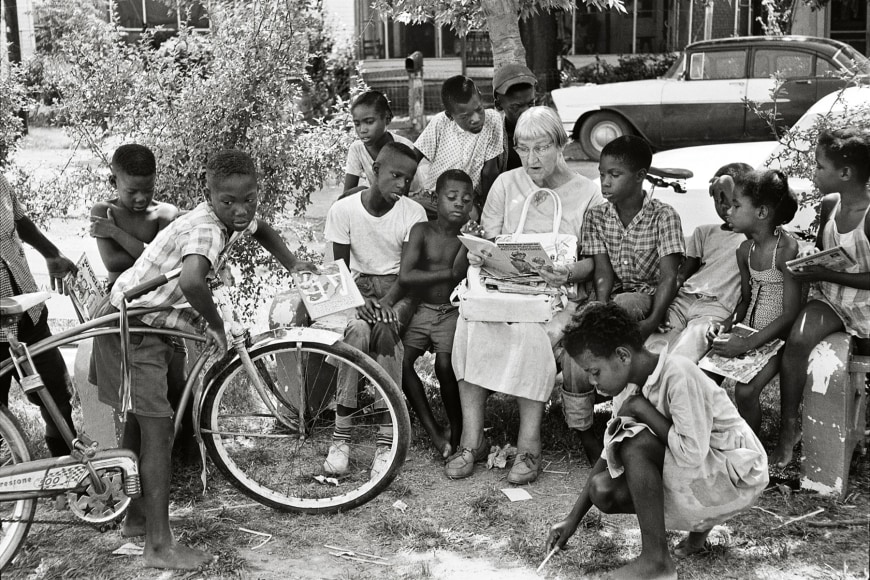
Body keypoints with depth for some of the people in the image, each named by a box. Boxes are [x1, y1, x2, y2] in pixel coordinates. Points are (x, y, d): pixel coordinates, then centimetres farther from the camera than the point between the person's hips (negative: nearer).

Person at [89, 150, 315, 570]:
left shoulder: (234, 219, 0)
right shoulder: (206, 230, -29)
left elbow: (261, 229, 26)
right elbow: (191, 281, -51)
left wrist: (292, 264, 13)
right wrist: (216, 324, -32)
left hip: (149, 326, 10)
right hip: (133, 328, -10)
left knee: (140, 421, 19)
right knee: (158, 427, -10)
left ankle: (137, 517, 34)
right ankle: (160, 547, -7)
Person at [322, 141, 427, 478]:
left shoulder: (413, 213, -6)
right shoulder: (343, 209, -5)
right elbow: (341, 267, -2)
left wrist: (387, 302, -25)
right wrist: (360, 298, -20)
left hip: (397, 289, 0)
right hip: (358, 285, 0)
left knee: (386, 331, -33)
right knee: (357, 330, -33)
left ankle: (386, 441, -30)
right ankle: (341, 435, -27)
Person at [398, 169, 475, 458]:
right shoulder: (422, 231, -2)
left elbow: (461, 274, -12)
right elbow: (405, 276, -15)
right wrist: (450, 274, -16)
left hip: (451, 311, 0)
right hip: (420, 309, 0)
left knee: (445, 364, -23)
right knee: (400, 360, -21)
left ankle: (457, 429, -1)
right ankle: (434, 432, -12)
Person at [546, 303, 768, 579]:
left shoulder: (679, 374, -26)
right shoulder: (629, 386, -1)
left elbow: (692, 453, -32)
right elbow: (609, 453, 7)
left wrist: (642, 408, -22)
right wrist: (573, 519, 4)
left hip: (738, 476, -8)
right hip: (693, 478, 8)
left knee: (635, 445, -28)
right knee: (603, 489, -9)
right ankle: (699, 522, 8)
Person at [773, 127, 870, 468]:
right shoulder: (829, 204, 2)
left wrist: (825, 274, -21)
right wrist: (812, 258, -1)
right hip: (830, 298, 4)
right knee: (797, 341, -21)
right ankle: (788, 432, -14)